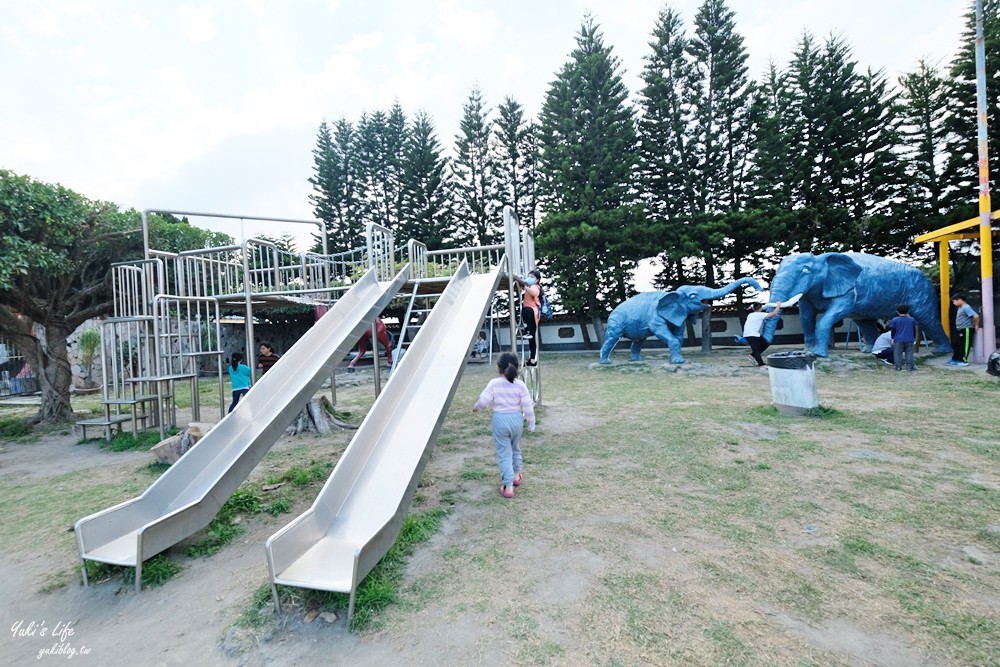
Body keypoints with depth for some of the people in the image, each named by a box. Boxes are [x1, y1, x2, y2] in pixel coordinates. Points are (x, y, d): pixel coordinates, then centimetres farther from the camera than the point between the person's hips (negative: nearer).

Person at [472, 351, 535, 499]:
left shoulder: (494, 383, -12)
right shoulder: (520, 384, -7)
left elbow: (483, 400, -11)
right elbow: (528, 406, -6)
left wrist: (475, 408, 11)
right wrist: (531, 424, 5)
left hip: (500, 420, -3)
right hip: (517, 419, 3)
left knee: (504, 453, 6)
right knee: (515, 448, 25)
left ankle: (508, 486, 4)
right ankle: (516, 476, 41)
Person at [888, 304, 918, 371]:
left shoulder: (894, 320, -6)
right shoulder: (912, 319, 3)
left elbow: (893, 331, -3)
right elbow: (914, 330, 11)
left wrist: (893, 338, 8)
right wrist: (914, 338, 22)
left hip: (898, 340, -2)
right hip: (909, 340, 2)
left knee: (898, 353, 2)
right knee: (909, 353, 8)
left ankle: (898, 367, 1)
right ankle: (910, 366, 8)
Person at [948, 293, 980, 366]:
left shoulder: (966, 308, -18)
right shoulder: (960, 308, 13)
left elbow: (976, 316, -28)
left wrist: (976, 326, -18)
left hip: (966, 330, -10)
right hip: (960, 330, 10)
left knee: (964, 346, -2)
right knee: (955, 344, 14)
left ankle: (963, 361, 5)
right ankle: (955, 359, 22)